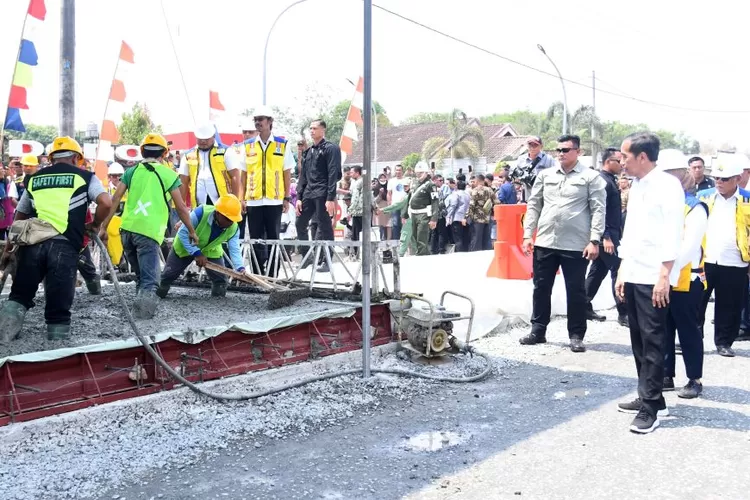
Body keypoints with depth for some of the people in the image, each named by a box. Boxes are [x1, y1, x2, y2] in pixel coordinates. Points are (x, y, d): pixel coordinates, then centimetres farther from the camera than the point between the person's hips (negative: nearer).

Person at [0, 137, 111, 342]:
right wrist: (94, 225, 13)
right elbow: (106, 203, -5)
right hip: (65, 245, -3)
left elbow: (19, 217, 25)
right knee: (59, 303, 3)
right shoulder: (85, 177, 11)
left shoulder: (34, 179, 21)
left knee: (20, 294, 16)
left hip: (32, 243, 3)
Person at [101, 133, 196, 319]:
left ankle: (142, 304, 24)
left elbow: (115, 200, 6)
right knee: (149, 279, -5)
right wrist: (192, 232, 15)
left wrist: (104, 227, 9)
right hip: (150, 232, -4)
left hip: (127, 229, 4)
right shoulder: (169, 174, 4)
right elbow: (181, 207, 4)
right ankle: (142, 308, -27)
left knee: (141, 276, 23)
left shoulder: (132, 171, 12)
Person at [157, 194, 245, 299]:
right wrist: (197, 253, -36)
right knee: (168, 275, 8)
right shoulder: (200, 213, -41)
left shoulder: (233, 228, -28)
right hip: (184, 247, -2)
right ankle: (156, 295, 35)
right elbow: (182, 233, -32)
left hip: (211, 251, 2)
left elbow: (234, 250, -28)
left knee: (220, 279, -12)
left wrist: (240, 268, -47)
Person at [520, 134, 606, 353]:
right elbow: (533, 206, 11)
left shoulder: (591, 177, -1)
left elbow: (598, 210, -5)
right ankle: (538, 330, 23)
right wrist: (528, 234, 4)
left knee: (576, 291, 4)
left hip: (576, 245, -4)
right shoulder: (545, 175, 9)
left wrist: (594, 240, -12)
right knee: (541, 287, 10)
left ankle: (576, 335, 16)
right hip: (545, 242, 4)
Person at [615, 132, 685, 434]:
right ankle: (648, 398, 22)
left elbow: (673, 233, -14)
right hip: (632, 275, 8)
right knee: (639, 340, 12)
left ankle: (651, 407, 2)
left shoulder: (667, 185, -9)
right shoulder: (636, 185, 15)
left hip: (653, 278, -8)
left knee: (652, 342, -3)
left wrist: (664, 276, -18)